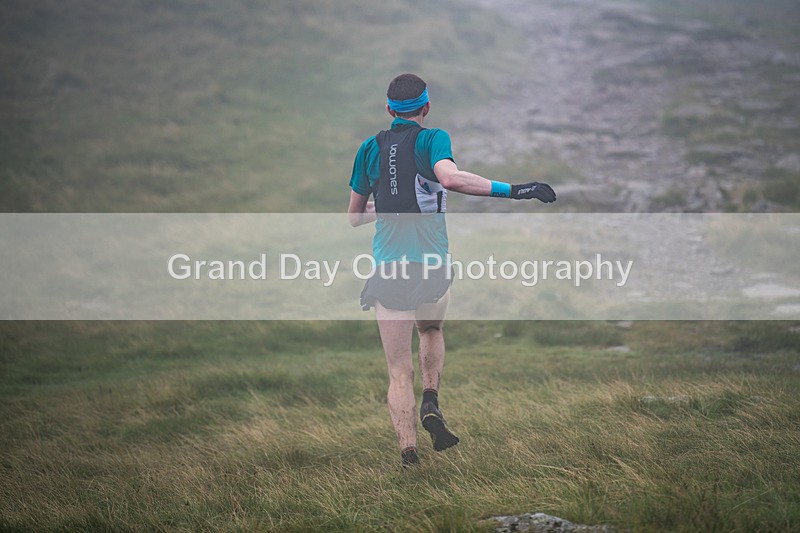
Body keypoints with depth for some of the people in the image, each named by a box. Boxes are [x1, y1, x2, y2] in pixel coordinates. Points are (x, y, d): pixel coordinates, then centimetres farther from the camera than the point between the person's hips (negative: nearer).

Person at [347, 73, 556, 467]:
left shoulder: (370, 148, 9)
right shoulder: (432, 139, -2)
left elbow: (354, 216, 18)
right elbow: (450, 178, -25)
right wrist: (513, 190, -27)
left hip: (388, 269, 1)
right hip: (432, 266, -1)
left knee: (399, 373, 5)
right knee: (432, 331, 30)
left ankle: (408, 451, -10)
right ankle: (430, 403, 9)